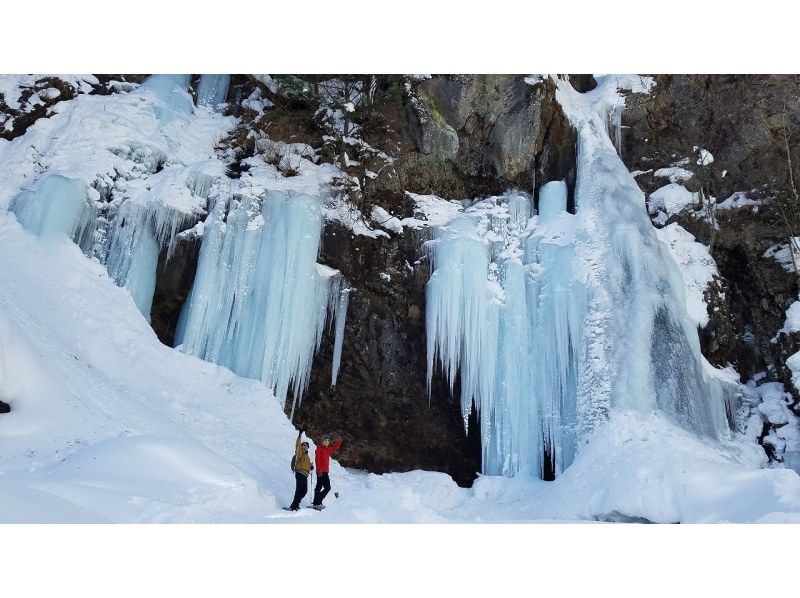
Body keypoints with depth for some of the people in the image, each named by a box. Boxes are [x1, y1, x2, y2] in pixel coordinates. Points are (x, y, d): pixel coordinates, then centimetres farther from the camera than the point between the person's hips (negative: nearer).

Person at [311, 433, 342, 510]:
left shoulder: (327, 449, 17)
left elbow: (335, 448, 32)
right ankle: (316, 503, -4)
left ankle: (318, 501, 17)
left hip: (325, 472, 9)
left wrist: (338, 442, 14)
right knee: (319, 487, -7)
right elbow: (317, 460, -14)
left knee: (328, 487, 10)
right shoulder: (319, 449, -5)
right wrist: (319, 470, -22)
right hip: (321, 472, -9)